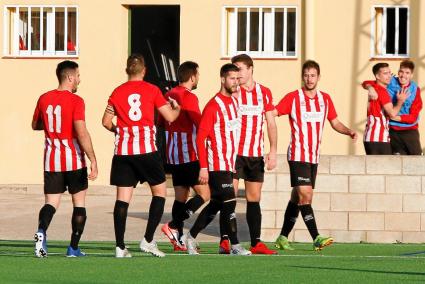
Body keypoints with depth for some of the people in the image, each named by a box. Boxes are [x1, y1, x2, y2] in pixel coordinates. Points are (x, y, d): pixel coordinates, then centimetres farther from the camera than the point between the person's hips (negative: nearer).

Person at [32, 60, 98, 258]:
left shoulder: (44, 99, 4)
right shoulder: (75, 101, -12)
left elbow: (35, 126, 19)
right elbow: (82, 133, -20)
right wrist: (93, 160, -18)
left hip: (51, 160, 4)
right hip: (74, 160, -4)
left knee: (51, 203, 5)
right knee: (79, 203, 11)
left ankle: (41, 231, -25)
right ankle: (74, 247, 9)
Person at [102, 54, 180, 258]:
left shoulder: (117, 92, 7)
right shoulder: (152, 90, 1)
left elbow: (106, 122, 10)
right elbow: (170, 117, 2)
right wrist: (177, 108, 24)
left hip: (123, 149, 3)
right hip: (146, 149, -3)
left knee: (123, 197, 3)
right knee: (159, 191, 11)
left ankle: (120, 246, -2)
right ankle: (148, 240, 2)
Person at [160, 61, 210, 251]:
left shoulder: (169, 95, 12)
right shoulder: (189, 97, -13)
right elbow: (201, 125, -17)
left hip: (172, 155, 9)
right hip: (188, 155, -9)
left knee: (181, 196, 10)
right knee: (204, 193, -5)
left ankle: (179, 240, 6)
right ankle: (174, 227, -15)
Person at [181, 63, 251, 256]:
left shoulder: (234, 102, 13)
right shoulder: (213, 106, -12)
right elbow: (201, 137, -13)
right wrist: (203, 167, -17)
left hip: (229, 164, 8)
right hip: (217, 165, -8)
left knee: (216, 204, 12)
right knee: (229, 202, -10)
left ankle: (191, 237, 23)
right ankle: (235, 246, -8)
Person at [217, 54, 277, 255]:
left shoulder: (264, 93, 8)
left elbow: (271, 124, 9)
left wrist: (273, 151, 1)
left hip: (256, 154, 3)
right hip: (234, 152, -3)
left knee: (254, 198, 6)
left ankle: (256, 243, 9)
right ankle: (225, 241, -10)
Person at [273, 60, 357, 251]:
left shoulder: (325, 99, 9)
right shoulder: (293, 98, -6)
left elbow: (335, 122, 18)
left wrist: (349, 132, 0)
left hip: (314, 157, 6)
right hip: (298, 155, -6)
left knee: (297, 198, 11)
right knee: (306, 195, -17)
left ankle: (283, 237, 21)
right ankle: (316, 239, -22)